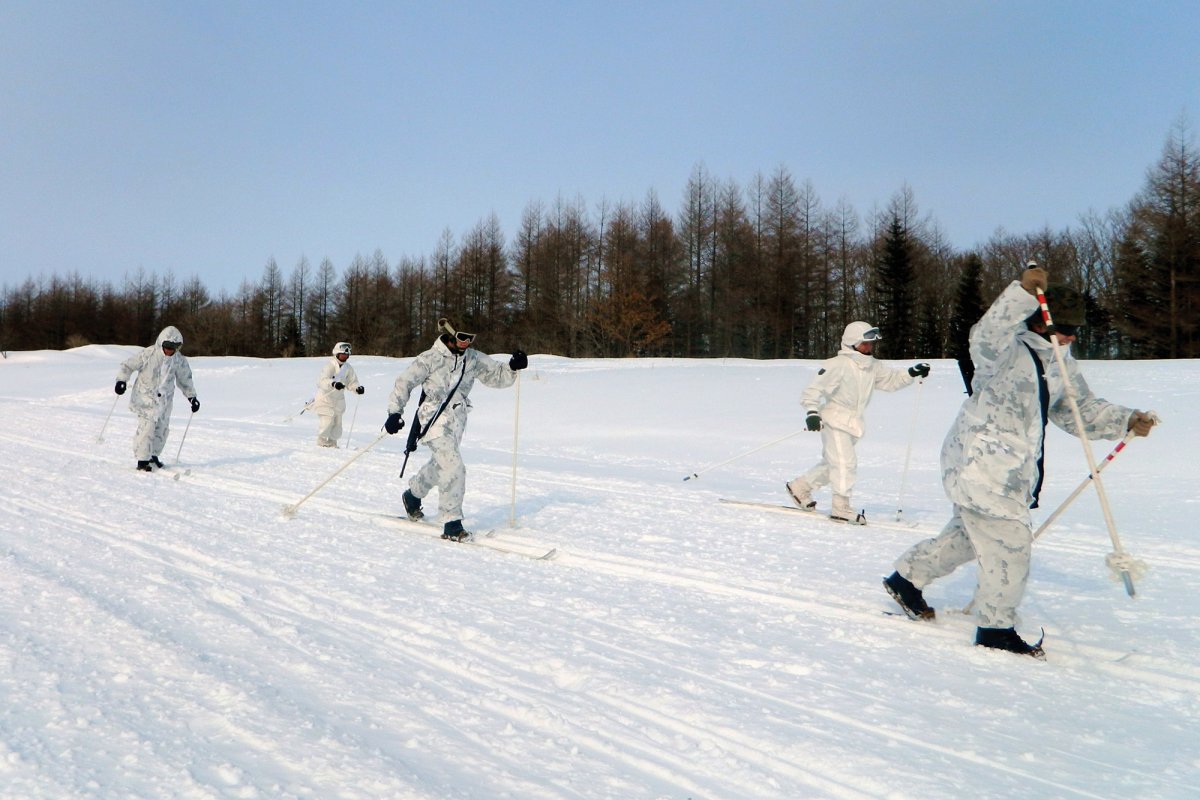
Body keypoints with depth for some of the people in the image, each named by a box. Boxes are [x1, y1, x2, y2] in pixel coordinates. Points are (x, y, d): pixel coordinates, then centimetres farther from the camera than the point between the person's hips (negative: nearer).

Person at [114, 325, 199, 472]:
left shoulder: (179, 360, -2)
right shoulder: (148, 354, -15)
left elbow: (185, 380, 13)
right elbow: (128, 365, -7)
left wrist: (192, 397, 13)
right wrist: (121, 380, -20)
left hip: (165, 399, 5)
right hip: (146, 397, -5)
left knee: (162, 428, 8)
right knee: (147, 427, -14)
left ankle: (153, 455, 27)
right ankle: (142, 460, -7)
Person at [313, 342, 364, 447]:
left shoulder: (348, 367, 2)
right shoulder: (329, 365, -18)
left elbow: (352, 382, 7)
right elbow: (323, 380, -32)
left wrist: (358, 388, -15)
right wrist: (334, 384, -51)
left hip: (338, 398, 6)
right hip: (325, 397, -6)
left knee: (337, 422, 7)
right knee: (327, 421, -12)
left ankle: (332, 442, 24)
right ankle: (322, 441, 9)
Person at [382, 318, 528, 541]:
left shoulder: (473, 359, 3)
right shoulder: (430, 359, -11)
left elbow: (497, 375, 7)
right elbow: (404, 383, -7)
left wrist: (513, 367, -13)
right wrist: (394, 413, -13)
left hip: (457, 422, 6)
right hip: (434, 422, -6)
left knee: (439, 465, 24)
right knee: (454, 469, -18)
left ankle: (413, 494, 51)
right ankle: (452, 524, -10)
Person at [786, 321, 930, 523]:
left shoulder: (873, 366, 8)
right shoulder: (838, 365, -16)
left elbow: (891, 379, 19)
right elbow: (815, 388, -18)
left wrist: (913, 373, 4)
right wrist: (812, 412, -29)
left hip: (852, 423, 8)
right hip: (833, 421, -8)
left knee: (831, 463, 16)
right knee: (846, 463, -13)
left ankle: (800, 487, 32)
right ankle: (841, 508, -7)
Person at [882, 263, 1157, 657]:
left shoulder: (1060, 361, 10)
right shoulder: (1006, 349, -16)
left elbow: (1081, 409, 17)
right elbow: (986, 337, -41)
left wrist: (1126, 421, 3)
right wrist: (1024, 292, -50)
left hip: (1011, 471, 9)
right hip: (979, 462, -9)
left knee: (966, 535, 21)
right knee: (1009, 543, -5)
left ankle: (907, 578, 37)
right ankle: (995, 628, 10)